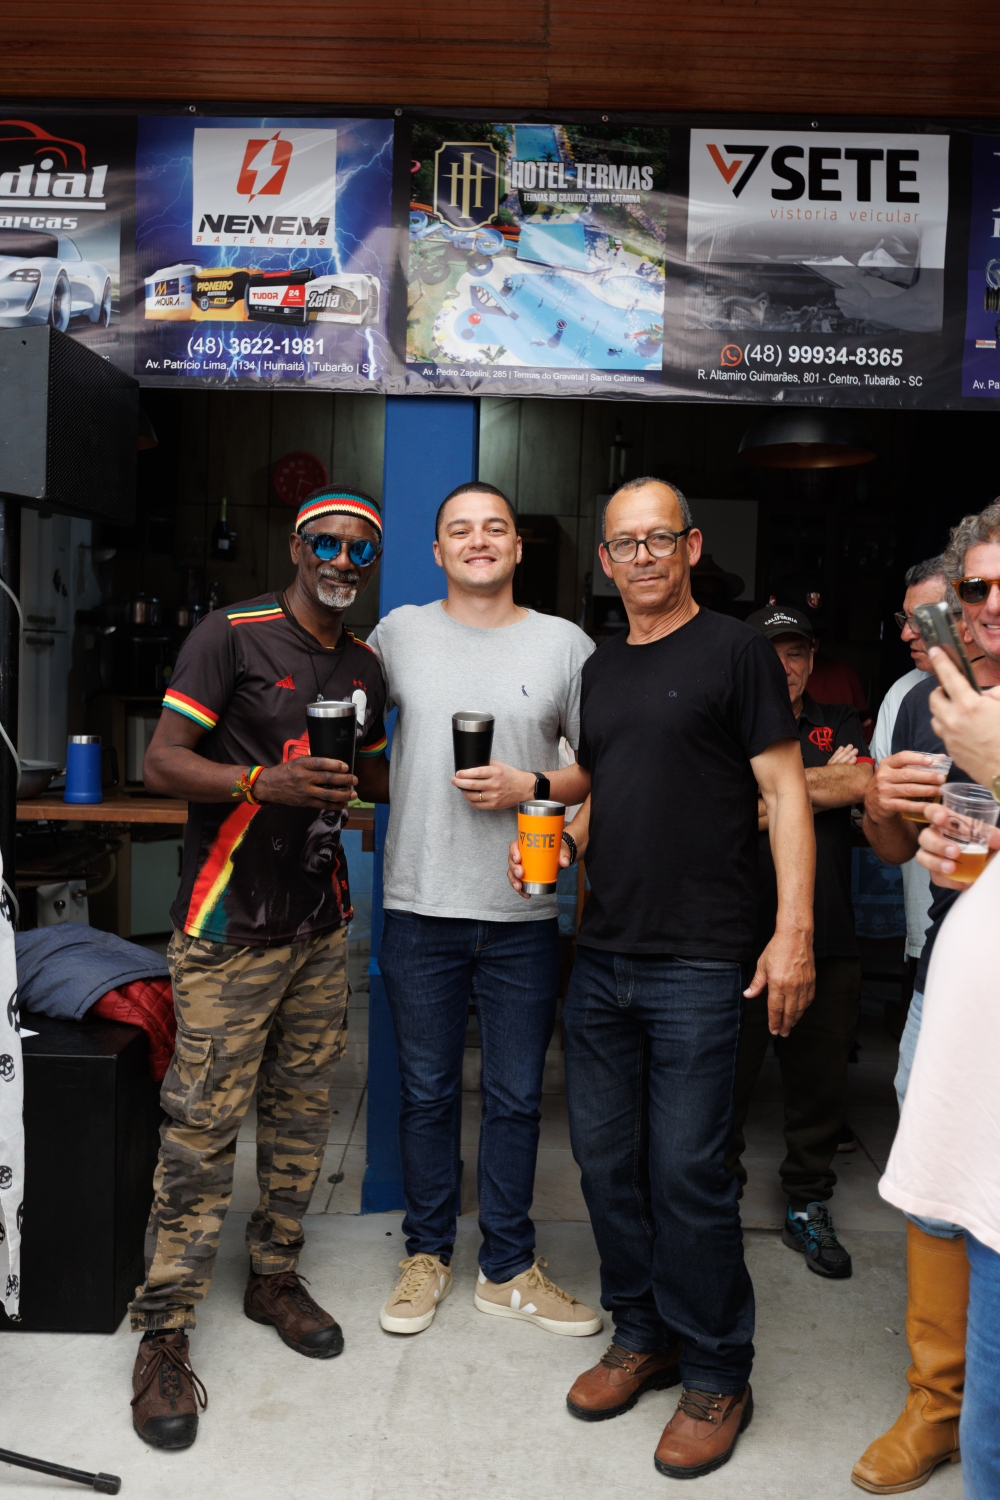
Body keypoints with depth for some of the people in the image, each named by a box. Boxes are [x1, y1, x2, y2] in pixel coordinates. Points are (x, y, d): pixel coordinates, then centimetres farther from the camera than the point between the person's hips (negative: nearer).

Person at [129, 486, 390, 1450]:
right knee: (202, 1127, -3)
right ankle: (163, 1336, 11)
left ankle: (274, 1276, 33)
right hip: (230, 927, -6)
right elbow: (162, 763, -12)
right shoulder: (234, 635, -8)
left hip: (321, 923, 7)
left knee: (301, 1110, 15)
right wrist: (266, 781, -26)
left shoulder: (365, 667, 13)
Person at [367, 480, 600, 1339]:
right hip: (421, 907, 1)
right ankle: (427, 1255, 31)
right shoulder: (399, 634, 5)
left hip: (524, 913, 0)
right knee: (427, 1093, 13)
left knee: (515, 1099, 11)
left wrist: (532, 787, -12)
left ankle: (509, 1269, 28)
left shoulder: (566, 645, 2)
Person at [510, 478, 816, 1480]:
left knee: (686, 1170, -2)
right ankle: (642, 1338, 33)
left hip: (697, 965, -6)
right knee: (606, 1158, 12)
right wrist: (555, 842, 3)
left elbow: (785, 794, -7)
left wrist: (793, 934, -14)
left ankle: (716, 1377, 19)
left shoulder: (734, 651, -3)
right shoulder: (599, 669, 15)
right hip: (601, 956, 7)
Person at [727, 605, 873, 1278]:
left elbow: (862, 784, -6)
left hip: (828, 936, 3)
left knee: (822, 1077, 11)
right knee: (729, 1073, 5)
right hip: (740, 936, -3)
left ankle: (808, 1206, 28)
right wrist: (823, 781, -6)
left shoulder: (840, 724, 13)